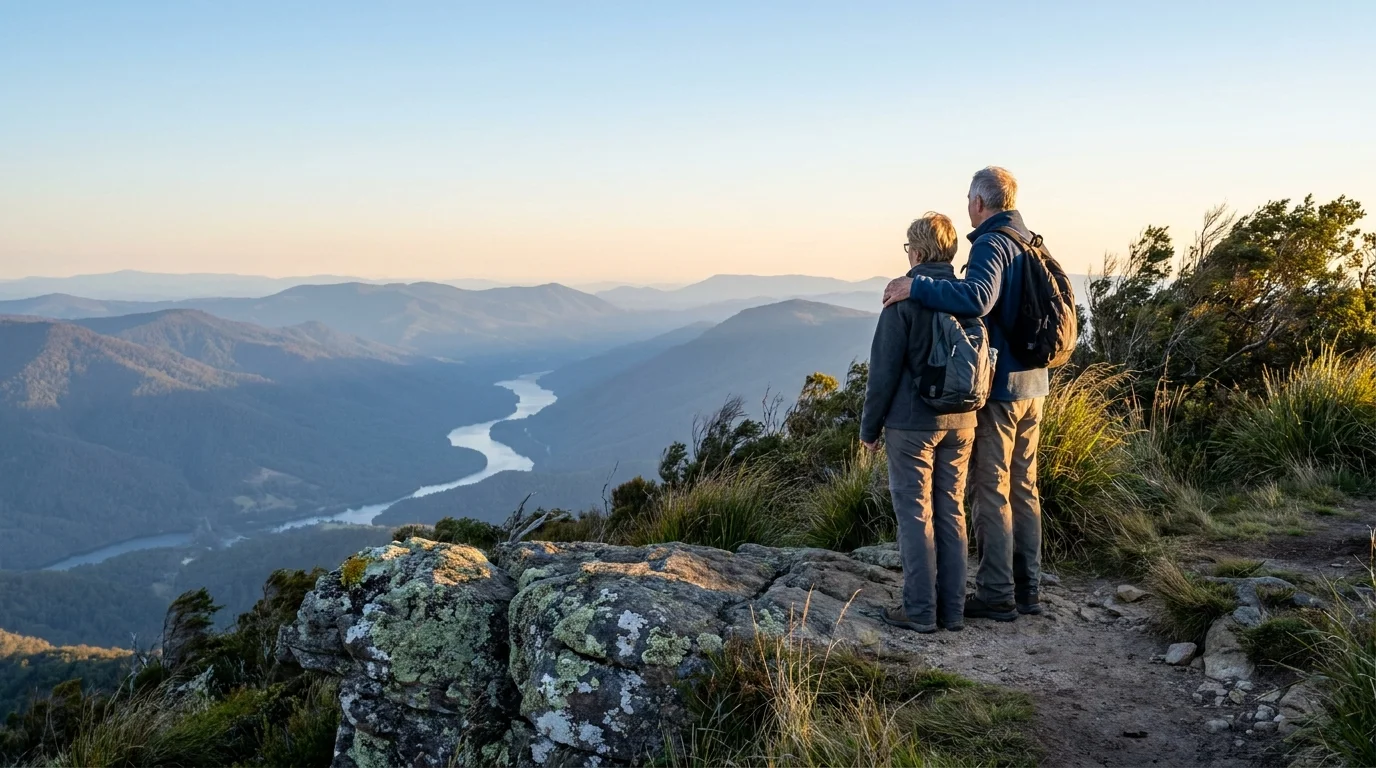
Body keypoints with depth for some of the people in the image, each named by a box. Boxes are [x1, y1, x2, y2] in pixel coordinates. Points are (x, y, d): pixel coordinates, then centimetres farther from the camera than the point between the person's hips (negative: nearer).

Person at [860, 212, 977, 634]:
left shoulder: (905, 297, -12)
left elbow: (884, 368, -11)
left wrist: (870, 426, -2)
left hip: (912, 424, -6)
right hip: (960, 423, 6)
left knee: (915, 515, 2)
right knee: (952, 513, 11)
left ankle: (920, 610, 6)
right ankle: (952, 609, 16)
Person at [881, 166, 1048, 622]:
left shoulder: (992, 245, -16)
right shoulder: (1031, 244, 12)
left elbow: (977, 298, -35)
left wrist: (916, 287, -29)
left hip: (997, 386, -9)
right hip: (1033, 384, 9)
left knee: (992, 491, -1)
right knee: (1023, 487, 14)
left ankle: (996, 595, 4)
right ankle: (1028, 589, 20)